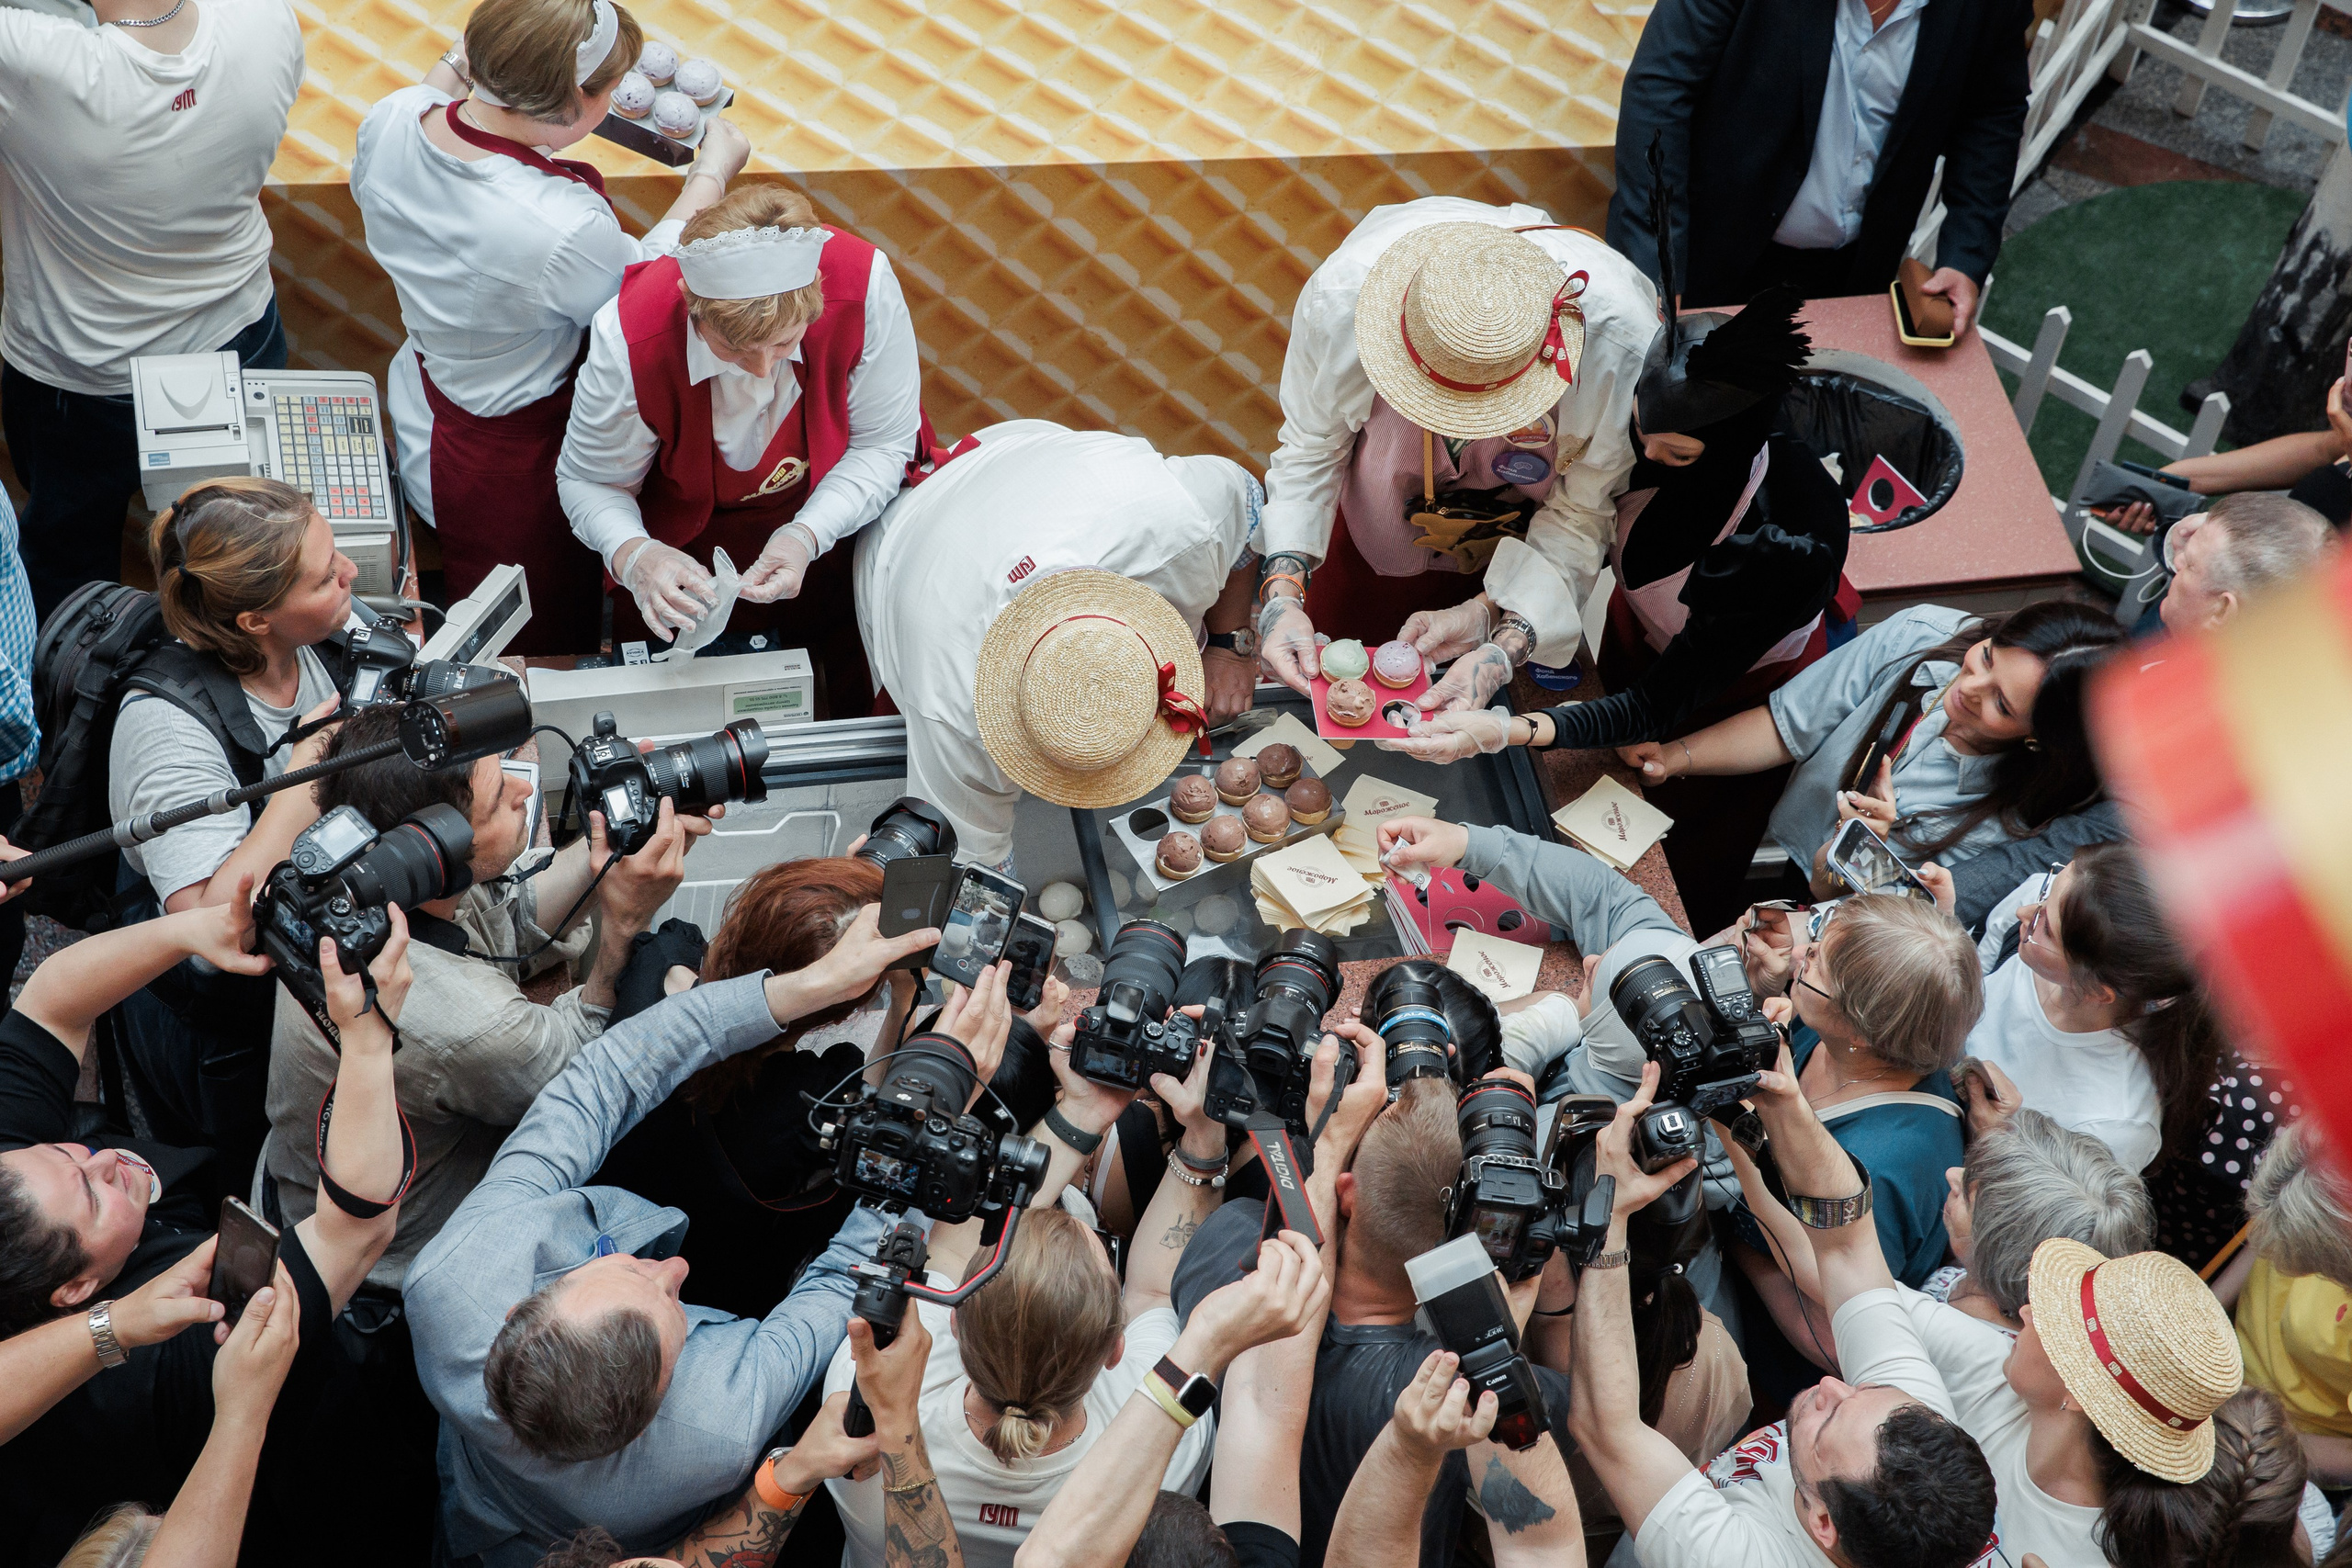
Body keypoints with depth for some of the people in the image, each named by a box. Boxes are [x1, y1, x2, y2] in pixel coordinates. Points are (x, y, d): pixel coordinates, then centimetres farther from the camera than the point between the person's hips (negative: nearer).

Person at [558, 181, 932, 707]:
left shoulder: (865, 284, -34)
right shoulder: (629, 339, -34)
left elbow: (882, 445, -20)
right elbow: (589, 481, -17)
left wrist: (807, 536, -35)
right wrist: (633, 555, -39)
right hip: (687, 541, 0)